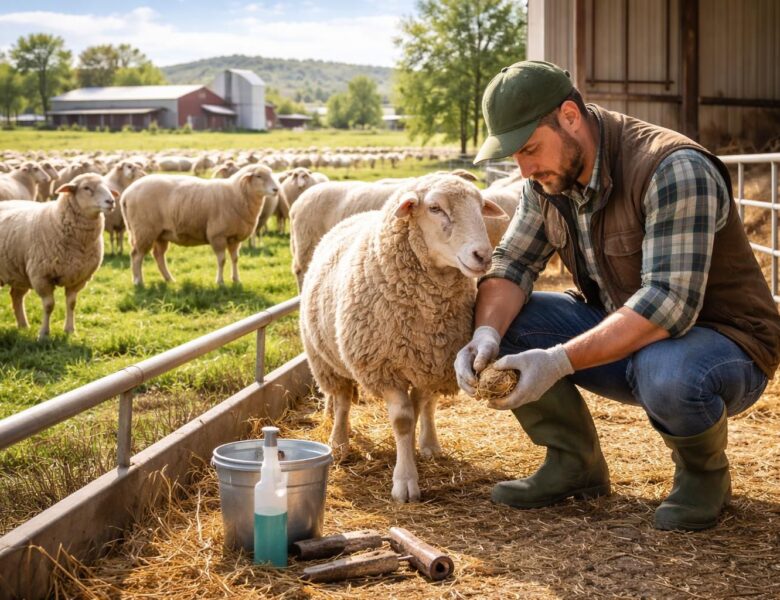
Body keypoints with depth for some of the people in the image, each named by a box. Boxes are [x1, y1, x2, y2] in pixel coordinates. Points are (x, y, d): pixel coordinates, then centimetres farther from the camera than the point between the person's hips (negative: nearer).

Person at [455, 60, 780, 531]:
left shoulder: (673, 169, -27)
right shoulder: (550, 177, -2)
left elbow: (668, 304, -34)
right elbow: (511, 265, -3)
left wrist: (559, 362, -40)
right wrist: (487, 335, -25)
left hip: (722, 343, -6)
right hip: (616, 331, 7)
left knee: (666, 376, -41)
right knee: (497, 321, -11)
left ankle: (704, 471, -6)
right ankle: (575, 464, 5)